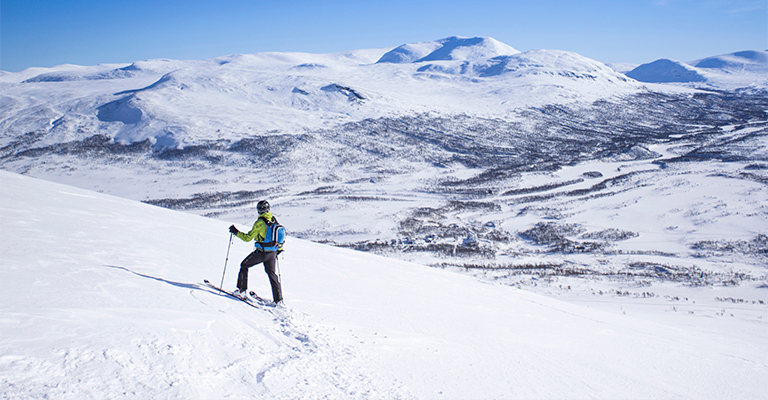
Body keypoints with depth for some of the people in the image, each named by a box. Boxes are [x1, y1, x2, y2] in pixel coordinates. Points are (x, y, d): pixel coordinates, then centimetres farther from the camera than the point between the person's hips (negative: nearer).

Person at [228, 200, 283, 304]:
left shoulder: (259, 222, -16)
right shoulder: (274, 220, 3)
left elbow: (248, 238, -13)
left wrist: (236, 232, -1)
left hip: (261, 252, -6)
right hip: (272, 253, 6)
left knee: (244, 265, 15)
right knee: (271, 273, 17)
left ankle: (242, 290, 15)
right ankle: (278, 299, 15)